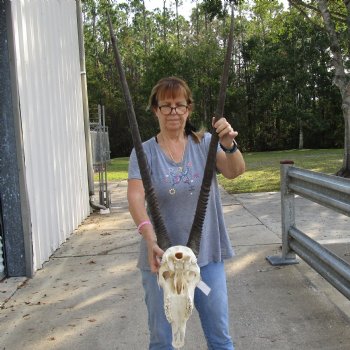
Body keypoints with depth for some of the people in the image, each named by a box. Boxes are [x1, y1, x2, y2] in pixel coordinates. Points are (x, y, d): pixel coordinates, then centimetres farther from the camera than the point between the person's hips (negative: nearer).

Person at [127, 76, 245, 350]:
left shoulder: (204, 143, 0)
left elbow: (235, 171, -15)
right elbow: (135, 197, -17)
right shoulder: (144, 152, -3)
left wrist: (229, 144, -37)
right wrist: (149, 237, -34)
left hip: (207, 255, 1)